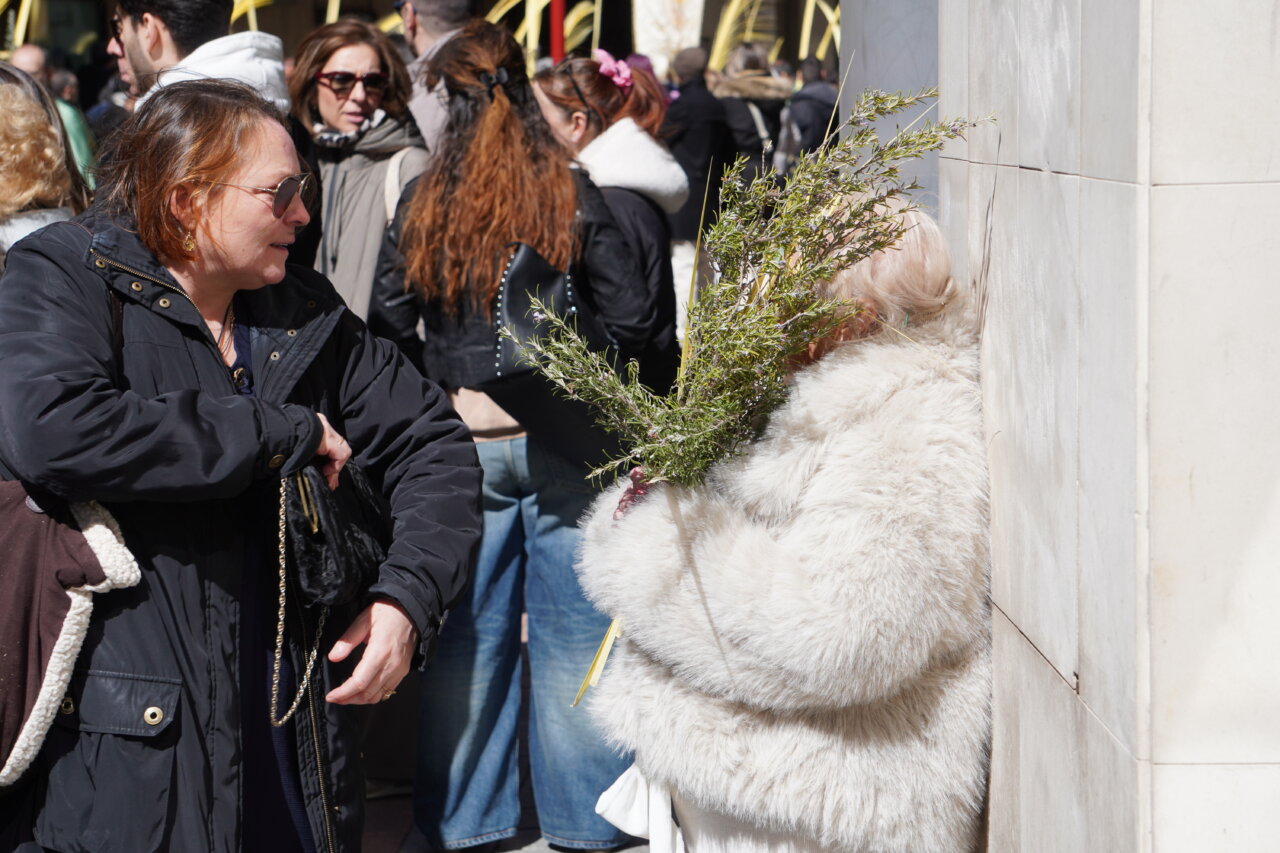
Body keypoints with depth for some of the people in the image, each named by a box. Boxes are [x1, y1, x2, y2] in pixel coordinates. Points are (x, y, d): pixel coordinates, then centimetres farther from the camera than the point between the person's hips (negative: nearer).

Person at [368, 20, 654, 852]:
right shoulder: (573, 195, -6)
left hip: (461, 441, 2)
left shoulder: (422, 204, -2)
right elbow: (633, 321, -6)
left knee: (465, 636, 11)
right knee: (572, 634, 7)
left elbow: (388, 326, 3)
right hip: (564, 440, -1)